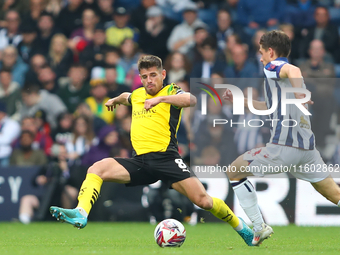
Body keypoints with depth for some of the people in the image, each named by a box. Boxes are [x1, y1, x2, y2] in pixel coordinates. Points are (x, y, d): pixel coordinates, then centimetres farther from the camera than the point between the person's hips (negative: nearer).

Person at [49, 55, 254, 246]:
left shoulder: (171, 92, 4)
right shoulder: (137, 95, 21)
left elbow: (190, 100, -21)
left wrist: (160, 99, -29)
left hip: (166, 157, -5)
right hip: (140, 161, 5)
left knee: (203, 200, -17)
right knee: (96, 169, -18)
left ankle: (241, 227, 7)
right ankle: (81, 214, -34)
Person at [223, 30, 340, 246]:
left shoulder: (273, 66, -1)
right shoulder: (283, 71, 25)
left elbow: (293, 70, -26)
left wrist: (299, 94, -38)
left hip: (284, 146, -8)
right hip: (307, 147, 8)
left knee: (235, 172, 9)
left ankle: (260, 228, 3)